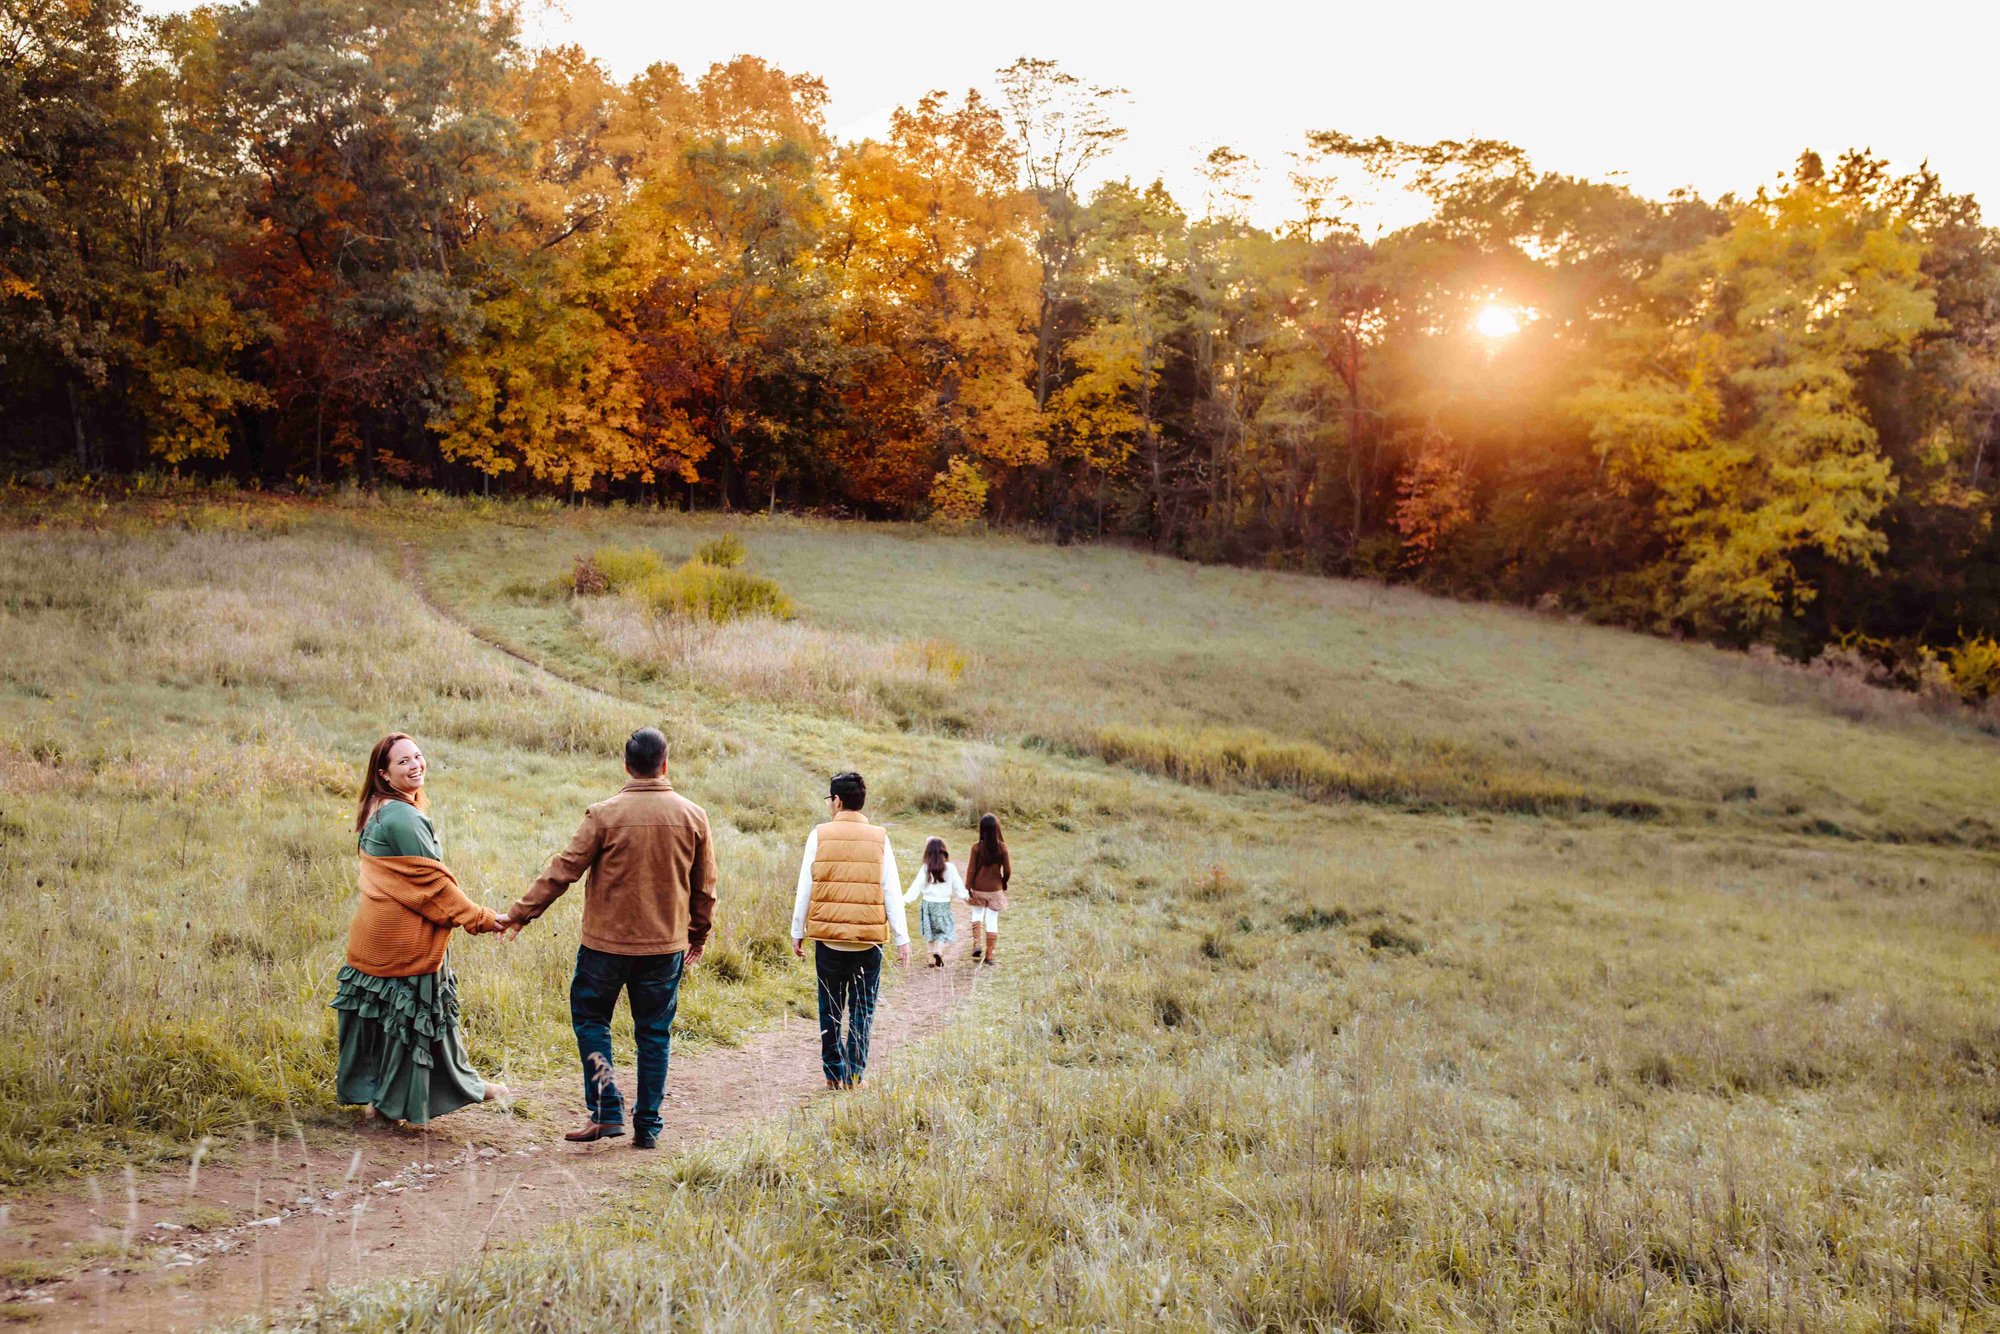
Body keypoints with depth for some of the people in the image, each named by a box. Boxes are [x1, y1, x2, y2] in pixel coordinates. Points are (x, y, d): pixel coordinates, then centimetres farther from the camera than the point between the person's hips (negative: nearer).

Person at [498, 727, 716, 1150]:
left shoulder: (605, 814, -10)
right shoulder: (693, 817, -1)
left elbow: (563, 870, -9)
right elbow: (705, 888, 6)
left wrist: (519, 913, 1)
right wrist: (697, 937, 20)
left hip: (607, 941, -2)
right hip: (666, 944, 2)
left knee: (590, 1018, 15)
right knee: (654, 1032, 11)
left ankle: (606, 1111, 5)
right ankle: (647, 1127, 14)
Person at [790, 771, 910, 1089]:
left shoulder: (820, 835, -1)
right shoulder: (879, 838, 1)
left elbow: (804, 888, 1)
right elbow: (892, 892, 0)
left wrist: (797, 932, 10)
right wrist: (902, 939, 4)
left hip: (828, 936, 0)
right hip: (869, 936, 0)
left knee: (830, 1008, 11)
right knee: (862, 1009, 8)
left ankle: (834, 1072, 14)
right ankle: (855, 1074, 7)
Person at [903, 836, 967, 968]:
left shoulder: (925, 868, -7)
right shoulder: (950, 868, -9)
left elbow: (916, 886, -10)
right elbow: (958, 886, -1)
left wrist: (905, 899, -7)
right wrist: (963, 894, 18)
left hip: (928, 903, 2)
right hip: (944, 904, -2)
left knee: (930, 931, 16)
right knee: (944, 930, 8)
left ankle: (932, 958, 18)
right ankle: (938, 951, -18)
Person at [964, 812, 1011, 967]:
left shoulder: (977, 847, -13)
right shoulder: (1002, 847, -11)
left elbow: (971, 870, -9)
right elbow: (1007, 870, -5)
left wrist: (968, 888, 4)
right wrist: (1004, 884, 14)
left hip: (978, 889, 0)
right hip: (995, 889, 0)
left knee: (977, 914, 25)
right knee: (992, 921, 7)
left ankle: (977, 945, 12)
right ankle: (989, 956, 8)